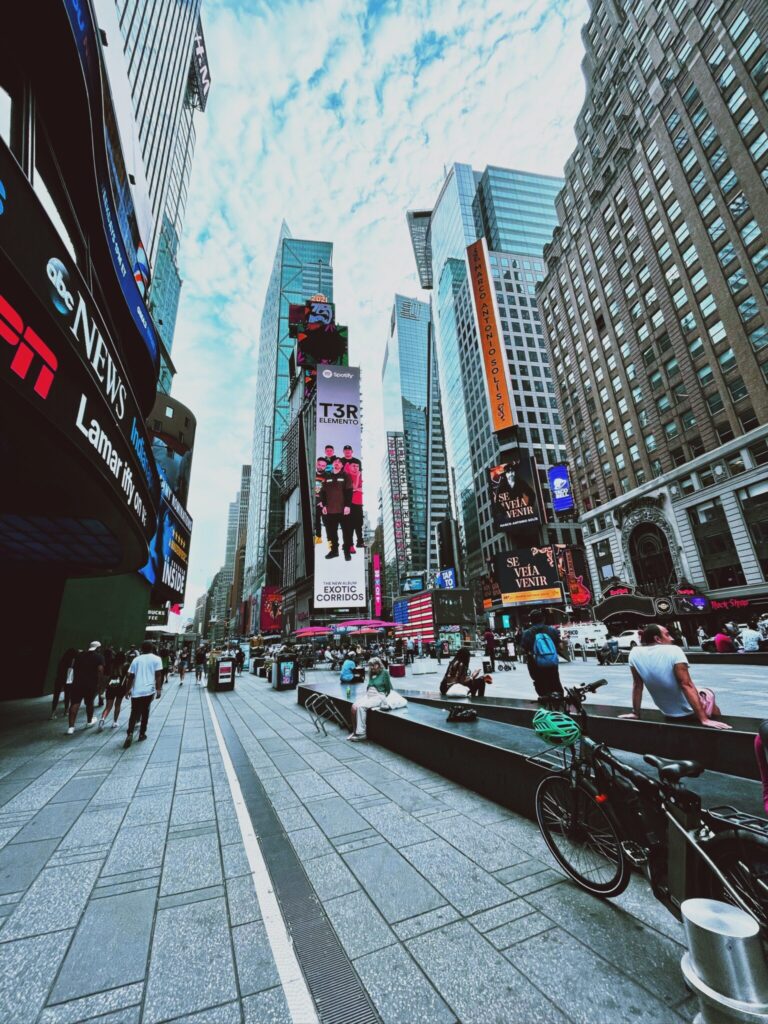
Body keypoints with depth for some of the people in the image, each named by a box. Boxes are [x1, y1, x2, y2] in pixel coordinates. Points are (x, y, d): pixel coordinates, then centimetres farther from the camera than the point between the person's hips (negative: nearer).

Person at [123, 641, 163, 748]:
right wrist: (159, 689, -5)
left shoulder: (136, 659, 9)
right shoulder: (156, 659, 1)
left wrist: (128, 690, 17)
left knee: (134, 713, 9)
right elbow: (158, 675, -7)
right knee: (145, 712, 15)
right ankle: (142, 734, 19)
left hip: (136, 691, 2)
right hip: (149, 690, -2)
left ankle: (130, 733, -10)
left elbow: (130, 676, 8)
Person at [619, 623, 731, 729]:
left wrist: (635, 713, 4)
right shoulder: (673, 650, -23)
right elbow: (686, 685, -26)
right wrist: (704, 719, -24)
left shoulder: (634, 653, -11)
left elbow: (637, 685, -4)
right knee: (708, 694, 27)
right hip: (690, 712, -4)